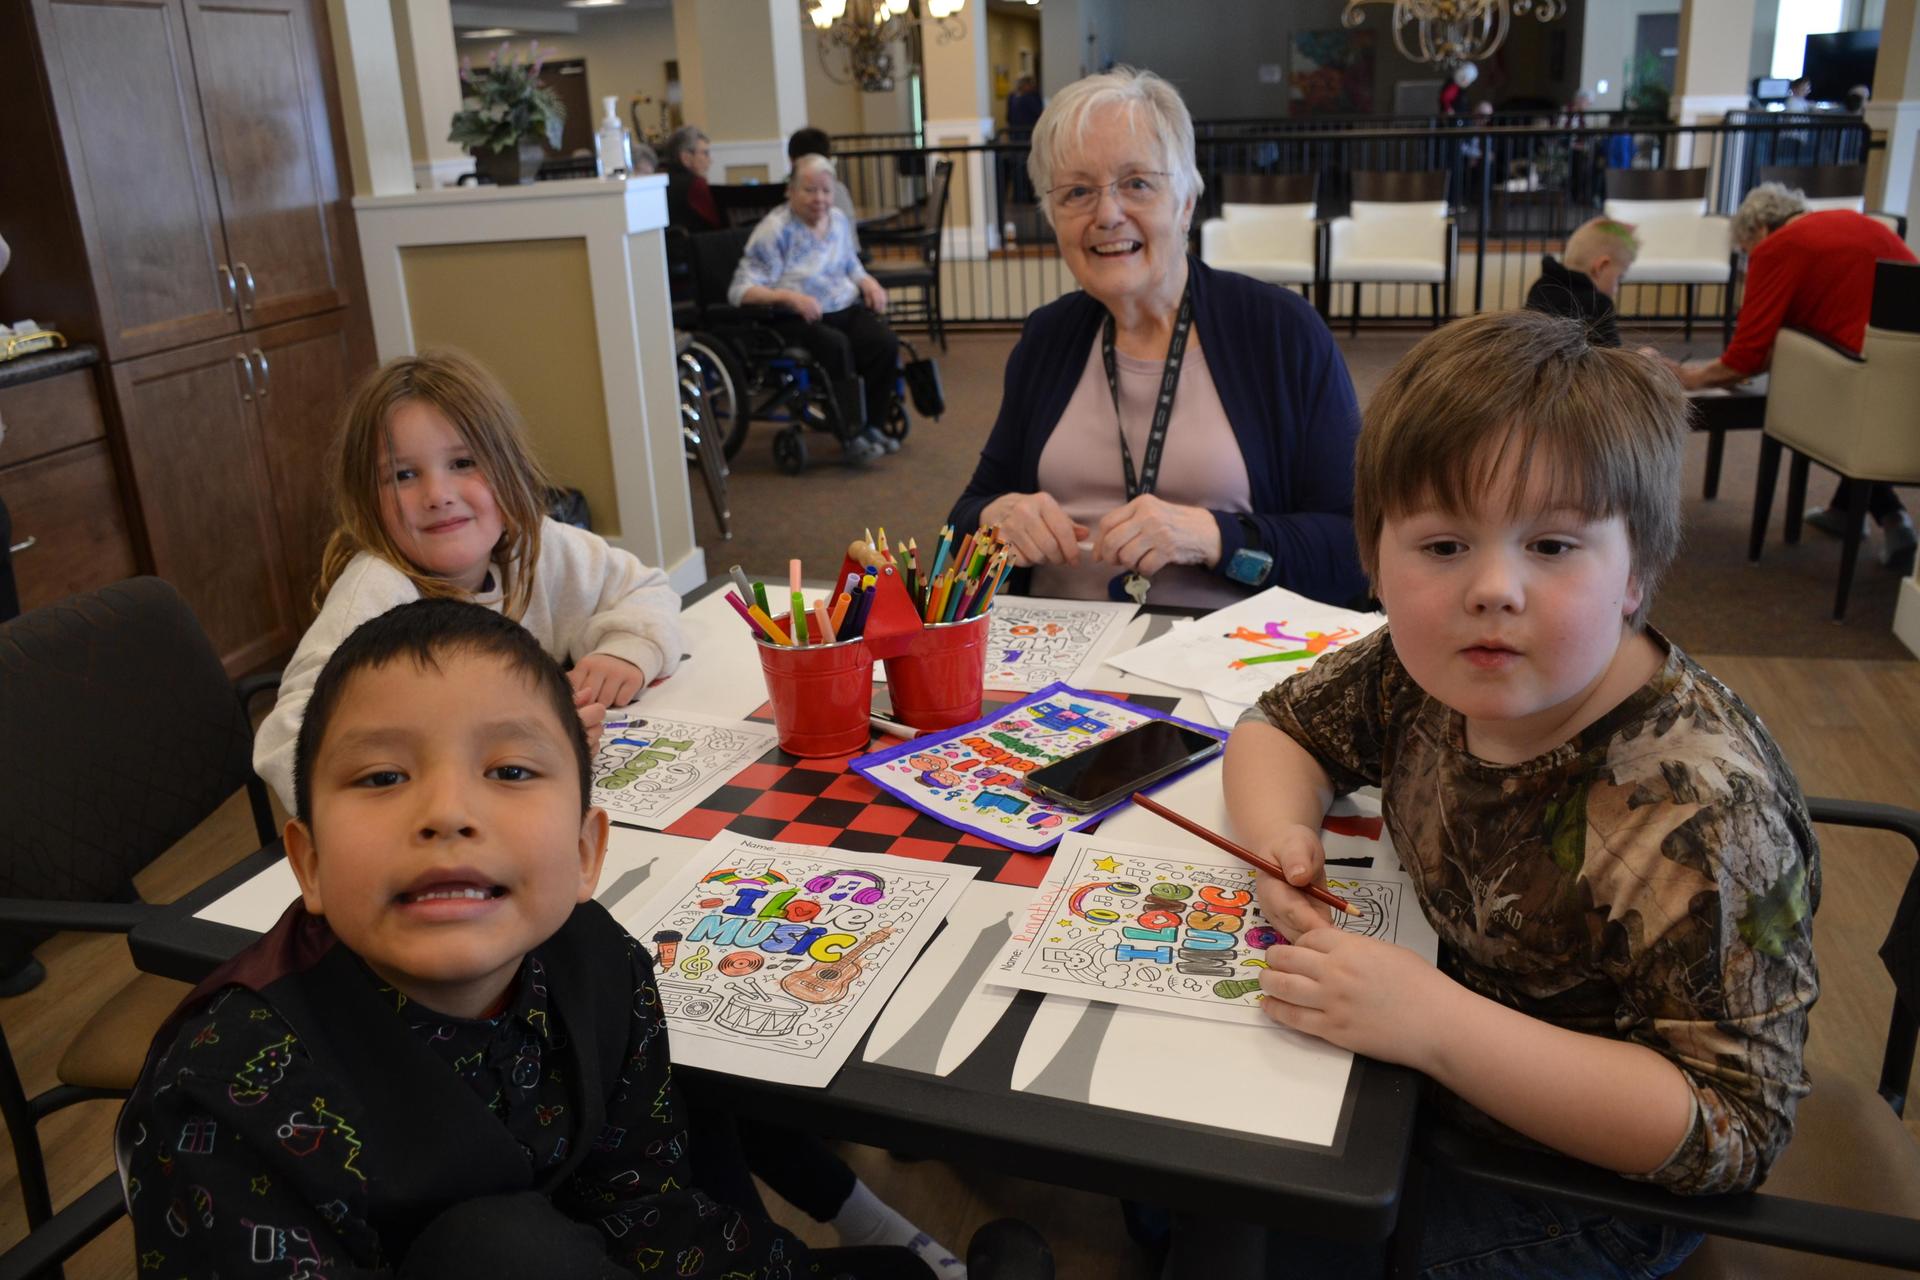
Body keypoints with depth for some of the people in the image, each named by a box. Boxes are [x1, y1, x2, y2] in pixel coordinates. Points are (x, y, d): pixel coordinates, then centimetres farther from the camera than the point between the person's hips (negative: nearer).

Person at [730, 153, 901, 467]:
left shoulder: (838, 220, 14)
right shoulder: (774, 230, -6)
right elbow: (741, 290, -13)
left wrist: (869, 283, 5)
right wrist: (789, 296, -28)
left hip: (846, 310, 6)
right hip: (796, 321, -6)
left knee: (885, 342, -23)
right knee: (836, 345, -36)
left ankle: (874, 427, -8)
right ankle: (851, 438, -30)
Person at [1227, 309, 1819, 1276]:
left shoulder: (1699, 813, -33)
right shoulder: (1426, 674, -14)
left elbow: (1733, 1128, -31)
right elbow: (1279, 725, 4)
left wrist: (1437, 1022, -40)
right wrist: (1278, 830, -19)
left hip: (1580, 1191, -6)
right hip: (1433, 1081, 6)